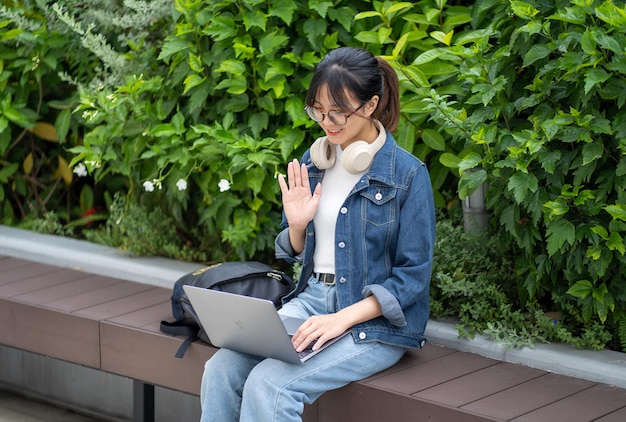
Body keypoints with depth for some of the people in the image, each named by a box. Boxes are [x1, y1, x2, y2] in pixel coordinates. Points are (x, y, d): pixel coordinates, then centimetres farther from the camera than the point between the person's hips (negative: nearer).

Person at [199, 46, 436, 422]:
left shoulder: (407, 174, -11)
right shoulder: (314, 160, 7)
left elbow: (413, 276, -11)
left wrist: (343, 318, -21)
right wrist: (296, 225, -6)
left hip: (376, 319, -6)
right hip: (311, 300, 6)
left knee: (269, 386, -26)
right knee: (221, 369, -17)